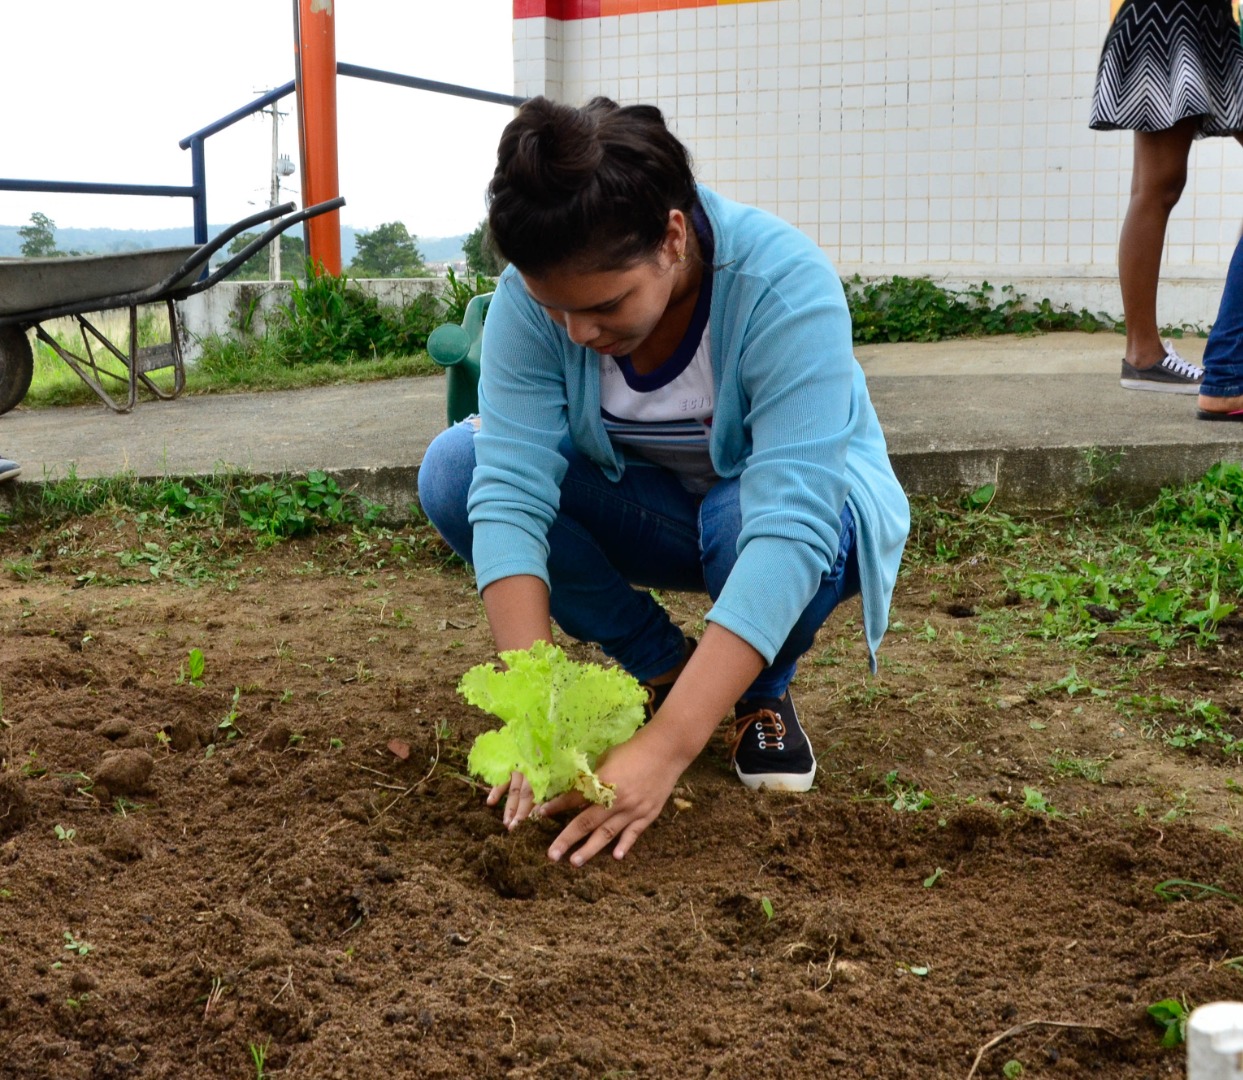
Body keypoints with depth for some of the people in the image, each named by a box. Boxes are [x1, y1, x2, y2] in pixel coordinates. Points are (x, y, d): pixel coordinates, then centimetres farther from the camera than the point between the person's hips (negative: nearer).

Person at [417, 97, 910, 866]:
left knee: (743, 518, -39)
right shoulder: (535, 293, -24)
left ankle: (761, 692, -4)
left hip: (781, 516, -3)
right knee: (453, 471, -20)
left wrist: (664, 748, -50)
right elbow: (510, 488, -30)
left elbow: (790, 527, -43)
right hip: (651, 511, 4)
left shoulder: (784, 285, -35)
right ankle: (660, 662, -1)